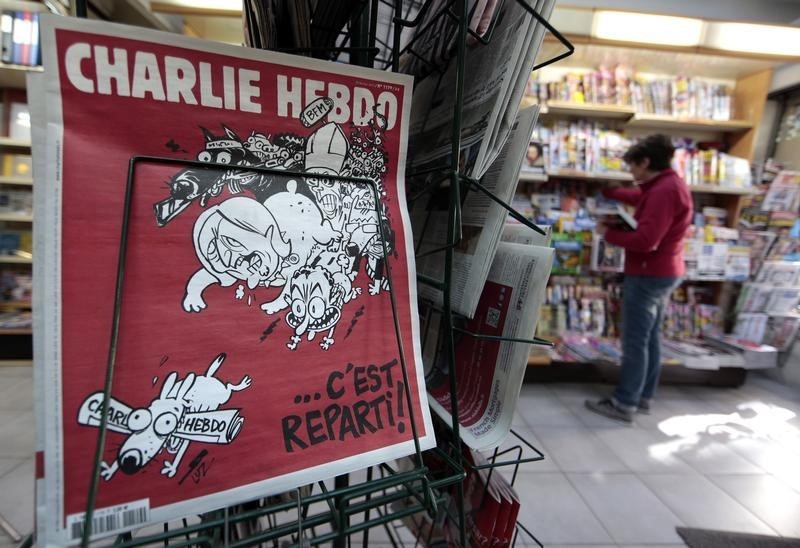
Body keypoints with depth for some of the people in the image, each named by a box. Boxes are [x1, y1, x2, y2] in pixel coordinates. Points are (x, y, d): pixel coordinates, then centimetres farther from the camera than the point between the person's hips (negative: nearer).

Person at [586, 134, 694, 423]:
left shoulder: (663, 191, -21)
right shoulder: (667, 185, 11)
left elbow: (645, 240, -28)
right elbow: (637, 197, 29)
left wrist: (608, 233, -14)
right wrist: (603, 191, 31)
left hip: (649, 275, -10)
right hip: (661, 273, 11)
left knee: (635, 342, -3)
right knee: (650, 338, 15)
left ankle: (624, 404, 6)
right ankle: (642, 396, 26)